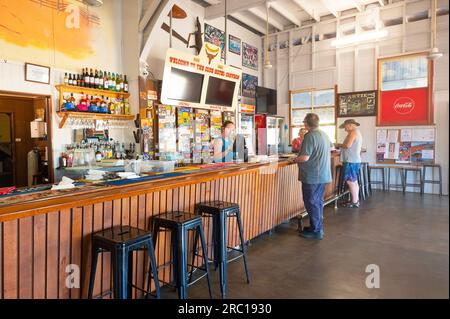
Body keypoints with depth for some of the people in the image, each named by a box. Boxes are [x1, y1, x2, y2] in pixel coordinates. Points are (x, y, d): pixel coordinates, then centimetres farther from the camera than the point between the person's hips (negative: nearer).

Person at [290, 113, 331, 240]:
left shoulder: (310, 136, -17)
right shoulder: (324, 135, 11)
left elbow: (305, 157, -23)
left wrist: (295, 160, -4)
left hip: (312, 176, -9)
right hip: (323, 175, 9)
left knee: (312, 203, 1)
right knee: (318, 202, 17)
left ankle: (316, 231, 9)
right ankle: (318, 228, 28)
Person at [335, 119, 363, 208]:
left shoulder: (353, 132, -11)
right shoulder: (357, 132, 21)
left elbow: (348, 145, -21)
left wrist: (338, 145, -6)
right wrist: (341, 146, 12)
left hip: (351, 161, -11)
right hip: (354, 160, 11)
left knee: (350, 181, -7)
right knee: (354, 181, 14)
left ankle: (354, 202, -3)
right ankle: (356, 200, 20)